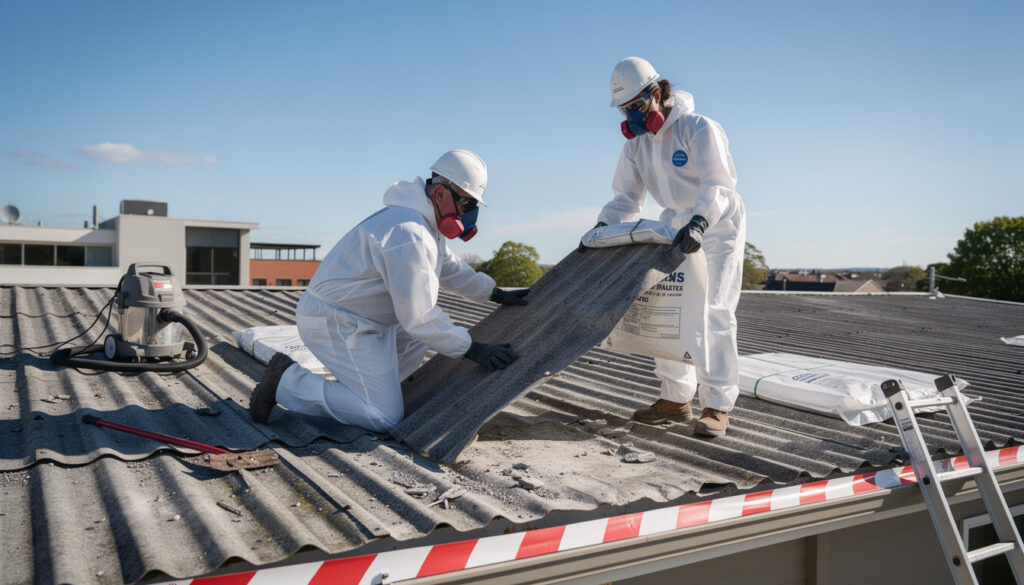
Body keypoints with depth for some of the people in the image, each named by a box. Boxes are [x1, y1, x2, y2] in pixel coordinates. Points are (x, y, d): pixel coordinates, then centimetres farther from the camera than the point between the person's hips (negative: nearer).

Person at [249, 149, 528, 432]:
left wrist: (497, 294, 22)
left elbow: (449, 267, 27)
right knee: (384, 417, -11)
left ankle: (361, 385, 14)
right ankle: (287, 380, -3)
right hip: (336, 324, -11)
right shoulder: (408, 234, -26)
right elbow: (419, 317, -25)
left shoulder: (427, 224, 9)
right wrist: (472, 349, -18)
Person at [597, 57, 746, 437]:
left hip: (717, 225, -7)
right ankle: (676, 398, 12)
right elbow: (626, 197, 2)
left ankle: (717, 405, -5)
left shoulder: (698, 128, -19)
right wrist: (602, 227, -15)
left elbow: (718, 183, -30)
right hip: (675, 226, 7)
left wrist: (698, 223, -47)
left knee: (713, 313, -11)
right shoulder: (635, 143, 1)